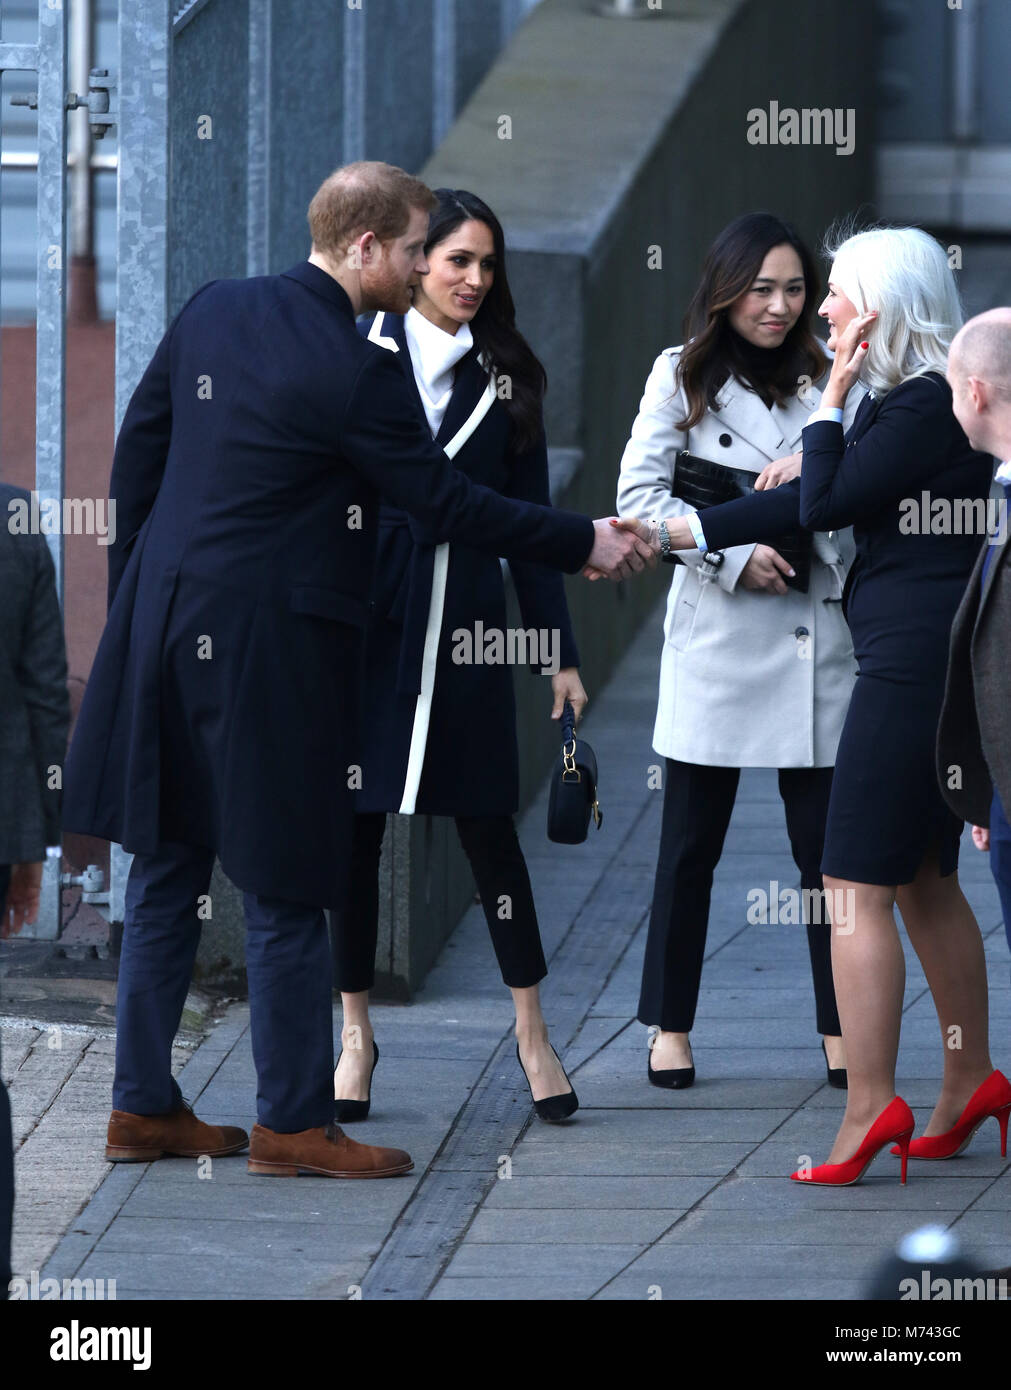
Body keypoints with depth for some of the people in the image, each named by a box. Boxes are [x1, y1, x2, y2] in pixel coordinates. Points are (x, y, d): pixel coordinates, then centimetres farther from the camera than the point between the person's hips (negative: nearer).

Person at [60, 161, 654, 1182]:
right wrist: (587, 542, 1)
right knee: (285, 888, 1)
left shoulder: (212, 311, 6)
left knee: (166, 871, 14)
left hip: (163, 616, 8)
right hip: (265, 643, -8)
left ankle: (143, 1107, 19)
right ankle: (293, 1124, 7)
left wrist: (133, 595, 21)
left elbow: (138, 449, 12)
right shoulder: (354, 374, -16)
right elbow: (448, 505, -10)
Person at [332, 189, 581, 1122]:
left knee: (487, 823, 2)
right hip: (363, 616, -1)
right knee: (357, 825, 2)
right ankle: (357, 1033, 12)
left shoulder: (504, 378, 8)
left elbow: (530, 519, 10)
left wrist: (560, 650, 7)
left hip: (464, 624, 1)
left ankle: (532, 1032, 11)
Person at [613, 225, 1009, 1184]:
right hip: (923, 663, 10)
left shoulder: (927, 406, -16)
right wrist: (677, 533, 21)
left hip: (915, 663, -10)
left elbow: (824, 502, -16)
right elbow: (811, 501, 19)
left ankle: (870, 1105, -10)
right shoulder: (899, 399, 15)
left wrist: (833, 397, -8)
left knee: (857, 890, -8)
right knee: (924, 880, 16)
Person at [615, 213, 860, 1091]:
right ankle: (670, 1026, 11)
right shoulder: (682, 377, 4)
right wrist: (733, 554, -12)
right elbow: (639, 493, -3)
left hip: (816, 633, 1)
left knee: (825, 840, 0)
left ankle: (842, 1030, 4)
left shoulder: (827, 382, 9)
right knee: (692, 842, 3)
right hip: (716, 637, -1)